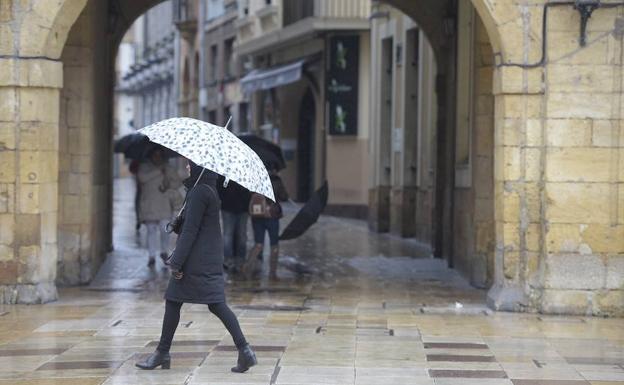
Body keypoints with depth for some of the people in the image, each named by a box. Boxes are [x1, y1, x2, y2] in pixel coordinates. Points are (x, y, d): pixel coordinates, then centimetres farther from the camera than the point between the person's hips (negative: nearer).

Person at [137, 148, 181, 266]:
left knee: (165, 229, -7)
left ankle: (164, 252, 15)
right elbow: (142, 177, -16)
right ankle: (152, 256, 6)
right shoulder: (144, 167, 5)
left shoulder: (168, 168, 12)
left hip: (164, 205, 1)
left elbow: (178, 182, 14)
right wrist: (158, 171, -15)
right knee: (151, 230, -1)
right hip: (149, 206, -1)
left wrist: (169, 184, -7)